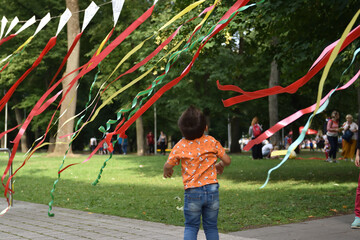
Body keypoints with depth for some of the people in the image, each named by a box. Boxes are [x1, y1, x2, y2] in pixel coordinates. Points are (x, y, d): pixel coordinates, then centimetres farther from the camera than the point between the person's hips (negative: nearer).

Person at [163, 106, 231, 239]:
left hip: (192, 192, -1)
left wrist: (167, 171, 22)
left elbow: (168, 165, -2)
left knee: (191, 227, 11)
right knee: (211, 227, 13)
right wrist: (220, 165, 24)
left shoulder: (180, 146, -4)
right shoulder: (212, 142, -1)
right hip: (212, 189, 1)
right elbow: (227, 160, 2)